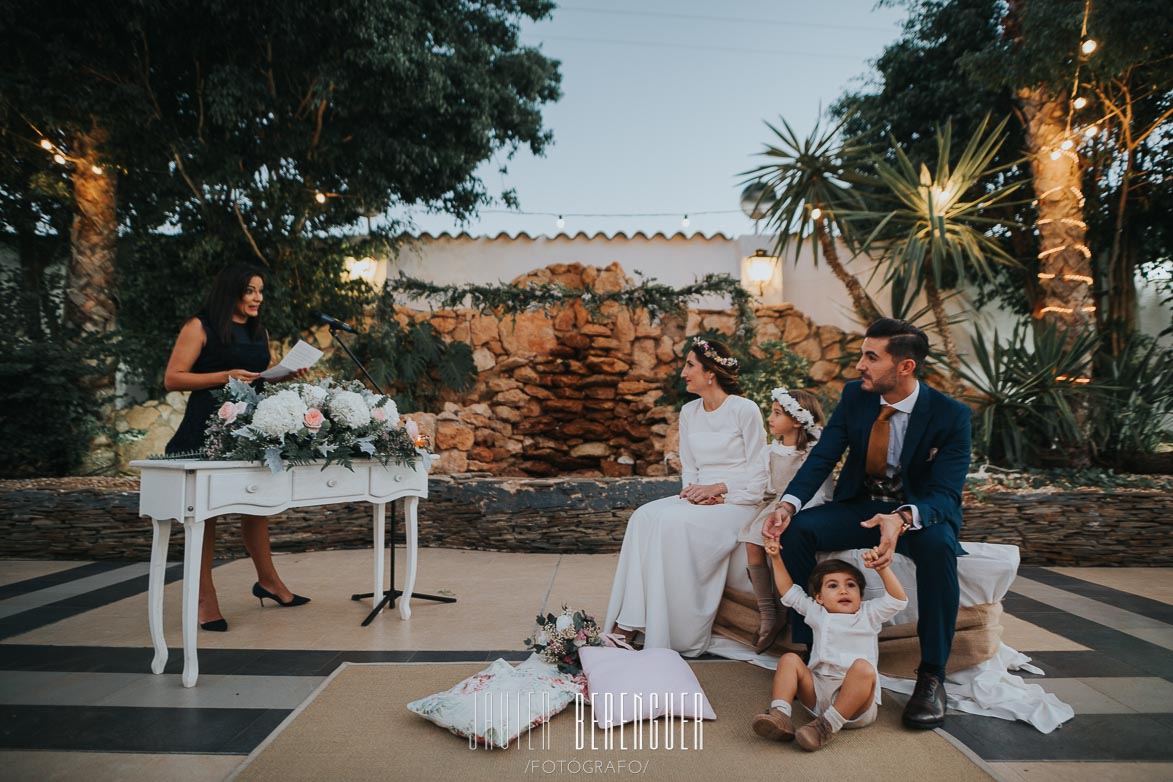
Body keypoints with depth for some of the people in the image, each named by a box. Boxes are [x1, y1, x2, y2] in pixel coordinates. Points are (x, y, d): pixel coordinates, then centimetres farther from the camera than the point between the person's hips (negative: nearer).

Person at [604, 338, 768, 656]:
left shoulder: (745, 410, -7)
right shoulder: (689, 412, 12)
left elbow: (757, 474, -7)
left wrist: (716, 488, -17)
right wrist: (694, 489, -7)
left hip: (737, 502, -6)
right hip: (699, 498, 6)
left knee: (674, 522, -31)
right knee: (644, 516, -22)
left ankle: (677, 634, -21)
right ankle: (629, 622, -24)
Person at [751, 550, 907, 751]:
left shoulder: (868, 614, 12)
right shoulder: (817, 613, 20)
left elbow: (898, 600, -2)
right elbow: (790, 592, 27)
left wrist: (882, 568, -15)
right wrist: (776, 558, 22)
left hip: (857, 701, -4)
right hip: (818, 693, 4)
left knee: (863, 667, -33)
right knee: (789, 659, -12)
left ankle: (828, 725, -38)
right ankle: (780, 715, -31)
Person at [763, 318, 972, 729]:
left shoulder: (951, 416, -17)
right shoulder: (855, 395, -7)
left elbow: (945, 494, -23)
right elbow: (823, 457, -10)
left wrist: (903, 519, -46)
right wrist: (788, 503, -29)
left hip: (921, 514, -3)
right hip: (860, 506, 3)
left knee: (938, 545, -37)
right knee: (796, 529, -23)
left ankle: (931, 675, -20)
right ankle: (803, 647, -9)